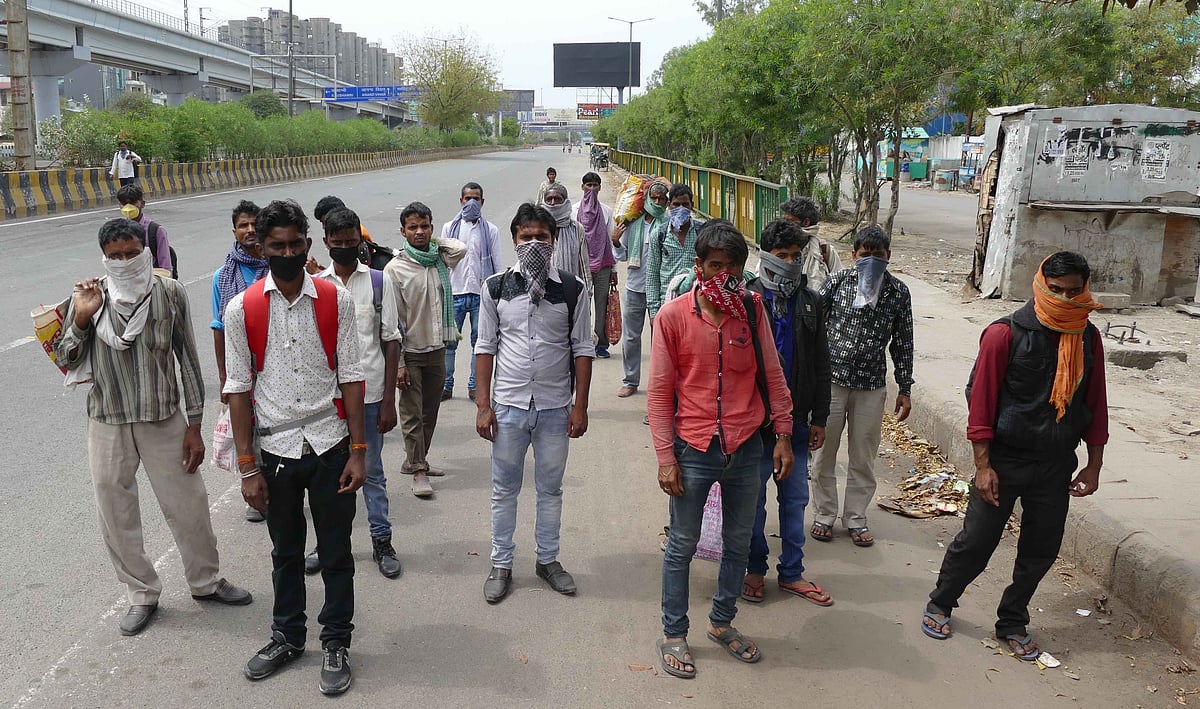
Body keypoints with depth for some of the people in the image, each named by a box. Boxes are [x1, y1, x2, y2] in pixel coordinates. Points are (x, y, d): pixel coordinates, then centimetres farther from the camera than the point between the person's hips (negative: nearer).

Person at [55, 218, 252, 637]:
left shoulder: (169, 293, -7)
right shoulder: (88, 297, -5)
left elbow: (188, 360, -2)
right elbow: (67, 362, -1)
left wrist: (194, 424, -2)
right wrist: (82, 319, -19)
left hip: (164, 421, -1)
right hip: (108, 425, 1)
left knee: (188, 506, 8)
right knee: (116, 515, 11)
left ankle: (206, 581, 31)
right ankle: (142, 595, 30)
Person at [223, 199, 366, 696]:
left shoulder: (336, 301, -4)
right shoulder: (242, 309, -4)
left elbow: (350, 377, -3)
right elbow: (238, 389, -2)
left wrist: (358, 451, -6)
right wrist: (247, 467, -4)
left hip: (330, 448, 0)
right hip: (275, 450, 1)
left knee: (336, 552, 9)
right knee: (286, 552, 17)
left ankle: (336, 644, 27)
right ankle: (288, 637, 37)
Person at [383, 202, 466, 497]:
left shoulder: (441, 259, 3)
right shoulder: (395, 269, -10)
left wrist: (432, 241, 4)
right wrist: (398, 364, -14)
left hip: (437, 349, 5)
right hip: (411, 353, -5)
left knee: (430, 411, 14)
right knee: (412, 414, 1)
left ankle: (415, 460, 30)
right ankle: (419, 471, 8)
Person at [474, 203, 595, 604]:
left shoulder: (572, 290, -2)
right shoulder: (496, 288, -1)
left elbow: (582, 349, 0)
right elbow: (486, 346, 2)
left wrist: (580, 406, -3)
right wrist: (483, 405, -2)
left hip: (555, 408, 0)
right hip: (508, 406, 0)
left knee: (550, 489, 14)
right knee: (504, 490, 10)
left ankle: (548, 559, 30)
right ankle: (501, 565, 24)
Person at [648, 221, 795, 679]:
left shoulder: (752, 308, -1)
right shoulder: (673, 316, -9)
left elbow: (771, 374, 6)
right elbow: (660, 392, -7)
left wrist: (784, 435, 5)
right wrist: (666, 458, -9)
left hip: (746, 449, 4)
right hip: (694, 452, -3)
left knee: (739, 543, 17)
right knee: (682, 546, 9)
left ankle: (722, 623, 37)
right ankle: (673, 635, 27)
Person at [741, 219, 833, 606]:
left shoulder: (810, 302, 6)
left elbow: (821, 366, 10)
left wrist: (819, 418, 7)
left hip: (796, 421, 4)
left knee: (795, 499, 12)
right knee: (753, 500, 8)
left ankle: (791, 573, 26)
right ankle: (755, 569, 26)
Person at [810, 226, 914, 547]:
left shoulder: (899, 292, 1)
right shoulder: (837, 282, -3)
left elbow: (902, 343, 6)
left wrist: (905, 389, 6)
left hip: (872, 386, 1)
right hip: (831, 379, -1)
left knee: (864, 456, 10)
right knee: (825, 451, 8)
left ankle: (856, 518, 26)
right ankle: (825, 515, 24)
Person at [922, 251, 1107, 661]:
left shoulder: (1089, 338, 2)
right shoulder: (1006, 334, -13)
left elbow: (1095, 404, 9)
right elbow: (980, 401, -12)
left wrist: (1094, 466, 9)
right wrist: (983, 466, -13)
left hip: (1056, 465, 4)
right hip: (1005, 459, -4)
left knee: (1041, 549, 11)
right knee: (977, 541, 4)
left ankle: (1013, 623, 30)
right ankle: (940, 604, 27)